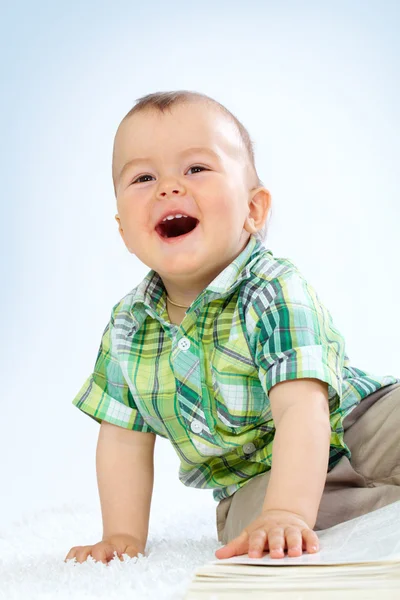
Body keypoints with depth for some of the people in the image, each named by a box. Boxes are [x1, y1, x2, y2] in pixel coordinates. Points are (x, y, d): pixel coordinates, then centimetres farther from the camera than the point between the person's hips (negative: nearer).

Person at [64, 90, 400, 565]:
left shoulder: (275, 293, -22)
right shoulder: (127, 327, -5)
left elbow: (301, 408, -34)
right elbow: (123, 439, 5)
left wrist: (286, 513, -47)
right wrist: (123, 536, -2)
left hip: (350, 425, -4)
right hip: (253, 479, 4)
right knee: (244, 516, -30)